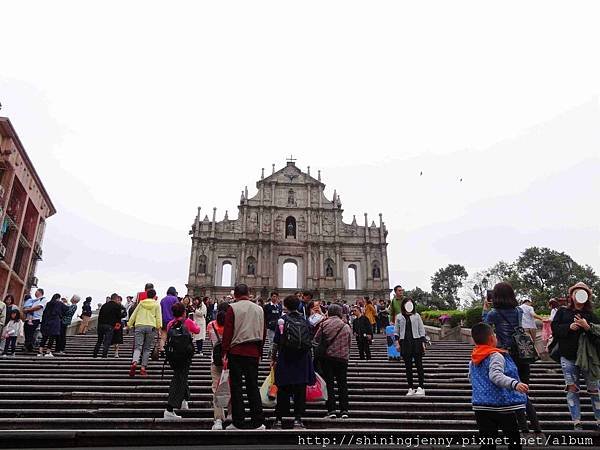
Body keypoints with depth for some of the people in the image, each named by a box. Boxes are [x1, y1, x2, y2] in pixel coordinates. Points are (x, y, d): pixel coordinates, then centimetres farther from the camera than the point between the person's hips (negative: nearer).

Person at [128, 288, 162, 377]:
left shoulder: (141, 303, 15)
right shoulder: (157, 304, 9)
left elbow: (134, 314, 16)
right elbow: (158, 316, 2)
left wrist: (129, 324, 22)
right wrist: (159, 326, 1)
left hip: (139, 326, 1)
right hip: (151, 327, -1)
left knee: (138, 347, -1)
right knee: (147, 348, 7)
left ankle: (134, 363, -27)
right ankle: (143, 368, 2)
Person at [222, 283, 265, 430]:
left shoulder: (233, 308, -5)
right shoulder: (259, 309, 8)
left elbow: (227, 331, -8)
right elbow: (263, 333, 11)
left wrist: (225, 352, -3)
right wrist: (259, 353, 19)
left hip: (236, 352, -3)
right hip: (253, 352, 3)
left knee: (236, 387, 5)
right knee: (253, 386, 9)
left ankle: (238, 423, 9)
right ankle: (258, 423, 11)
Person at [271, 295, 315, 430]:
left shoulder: (283, 320, -7)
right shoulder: (305, 321, 2)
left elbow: (276, 342, -7)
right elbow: (310, 341, 7)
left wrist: (273, 358, 4)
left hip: (285, 360, -2)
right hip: (302, 361, 2)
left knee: (283, 390, 7)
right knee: (300, 391, 7)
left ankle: (279, 420, 11)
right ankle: (298, 419, 7)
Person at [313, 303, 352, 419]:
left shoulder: (324, 324, -2)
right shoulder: (346, 326, 3)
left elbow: (315, 341, 0)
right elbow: (349, 344, 7)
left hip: (328, 356, -1)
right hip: (342, 357, 1)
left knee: (329, 383, 3)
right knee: (342, 383, 9)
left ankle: (331, 410, 0)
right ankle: (344, 410, 8)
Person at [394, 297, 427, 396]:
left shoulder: (416, 316, 6)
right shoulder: (399, 317, 8)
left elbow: (421, 330, 6)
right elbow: (396, 331, 9)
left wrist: (423, 343, 0)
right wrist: (397, 343, 1)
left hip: (416, 342, -1)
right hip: (404, 343, 1)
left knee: (419, 365, -1)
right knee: (408, 366, 5)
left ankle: (421, 388, 4)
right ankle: (411, 388, 12)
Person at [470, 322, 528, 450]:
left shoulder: (473, 361, 10)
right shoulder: (495, 356, -12)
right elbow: (496, 376, -29)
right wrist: (515, 384, -41)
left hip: (479, 407, 6)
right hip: (502, 406, -6)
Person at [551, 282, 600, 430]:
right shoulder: (562, 312, 7)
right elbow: (555, 329, -1)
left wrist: (588, 327, -18)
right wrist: (569, 327, -16)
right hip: (568, 357, 0)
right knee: (572, 388, 1)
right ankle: (576, 421, 4)